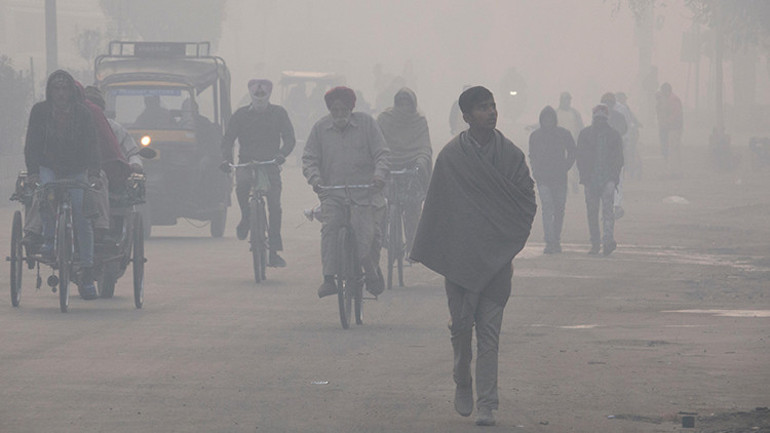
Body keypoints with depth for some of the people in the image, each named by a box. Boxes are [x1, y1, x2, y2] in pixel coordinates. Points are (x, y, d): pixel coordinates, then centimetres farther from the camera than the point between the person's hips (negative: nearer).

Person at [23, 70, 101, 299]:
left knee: (82, 220, -12)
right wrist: (33, 171, -20)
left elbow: (91, 145, -8)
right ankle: (49, 238, -11)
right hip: (48, 168, 0)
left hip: (76, 171, 0)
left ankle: (87, 275, -10)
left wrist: (93, 173, -23)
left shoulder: (82, 113, -3)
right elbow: (32, 143, -5)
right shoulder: (39, 111, -2)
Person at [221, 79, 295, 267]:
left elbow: (289, 138, 0)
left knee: (274, 206, -11)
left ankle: (274, 252, -6)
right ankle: (246, 218, -4)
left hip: (270, 164, 0)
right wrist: (227, 159, -15)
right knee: (241, 185, -34)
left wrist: (282, 154, -21)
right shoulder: (241, 115, 6)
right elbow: (228, 139, 4)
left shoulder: (278, 113, 6)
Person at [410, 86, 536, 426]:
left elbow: (527, 203, 7)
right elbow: (435, 206, 3)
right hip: (459, 257, 0)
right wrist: (428, 252, 0)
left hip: (497, 257, 0)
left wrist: (510, 242, 0)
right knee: (461, 325, 2)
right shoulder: (450, 157, 0)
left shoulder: (511, 155, 3)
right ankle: (462, 383, 28)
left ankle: (487, 405, -3)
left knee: (489, 332, -2)